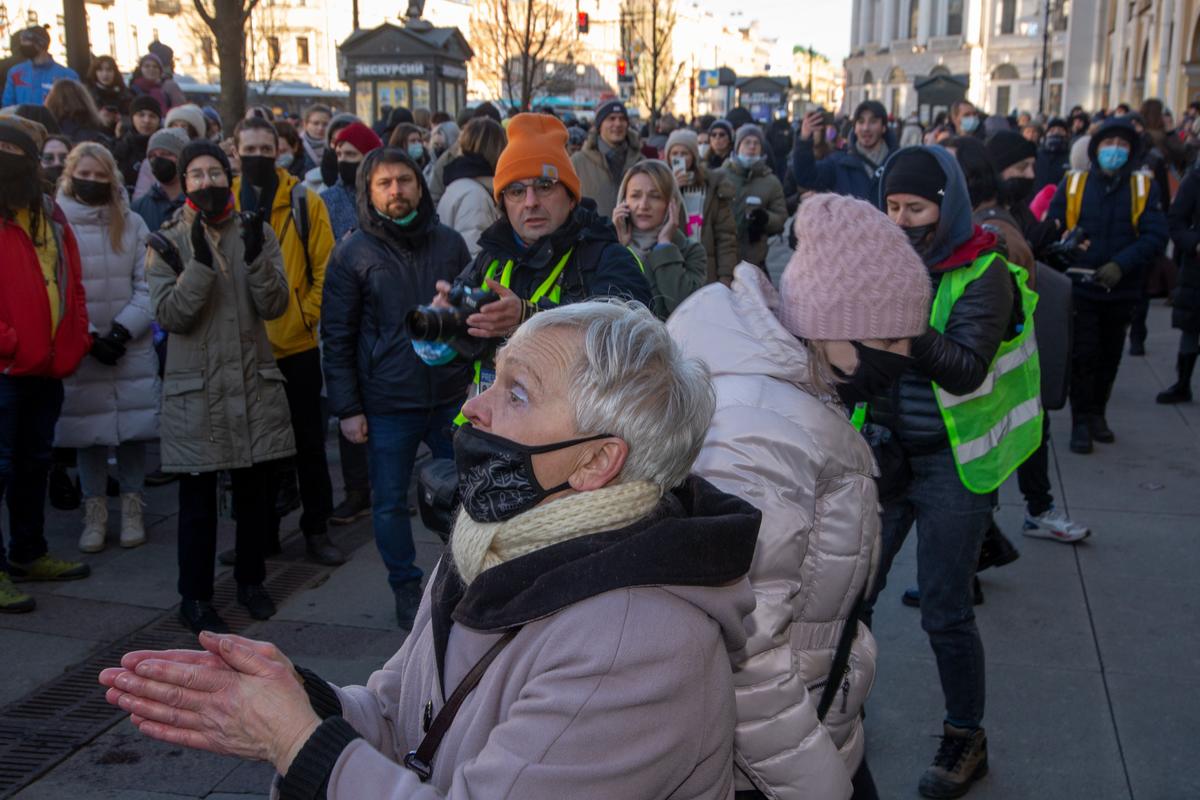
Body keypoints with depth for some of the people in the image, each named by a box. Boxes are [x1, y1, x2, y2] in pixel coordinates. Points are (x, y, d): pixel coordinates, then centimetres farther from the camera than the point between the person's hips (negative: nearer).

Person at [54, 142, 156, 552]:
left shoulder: (132, 223, 3)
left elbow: (146, 286, 0)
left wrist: (121, 332, -11)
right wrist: (88, 338, -11)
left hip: (132, 348, 1)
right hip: (78, 351, -1)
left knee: (133, 427, 3)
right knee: (88, 430, 4)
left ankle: (132, 508, 17)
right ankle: (94, 511, 17)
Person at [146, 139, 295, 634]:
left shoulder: (256, 233, 5)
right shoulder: (168, 241, 1)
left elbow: (274, 306, -5)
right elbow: (169, 315, -10)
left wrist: (256, 257, -19)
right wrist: (200, 264, -21)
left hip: (255, 381, 2)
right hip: (195, 387, -2)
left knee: (255, 490, 11)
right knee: (198, 497, 3)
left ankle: (251, 580, 29)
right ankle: (195, 597, 16)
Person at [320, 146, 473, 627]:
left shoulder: (449, 243, 4)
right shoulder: (352, 255, -3)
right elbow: (337, 339, -2)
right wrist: (347, 408, -6)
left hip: (451, 397, 2)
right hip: (387, 406, -2)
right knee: (390, 502, 7)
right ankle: (406, 587, 25)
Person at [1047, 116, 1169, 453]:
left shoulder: (1144, 188, 1)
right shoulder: (1072, 184, -1)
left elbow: (1156, 236, -8)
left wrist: (1121, 264, -21)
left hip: (1121, 291, 2)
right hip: (1080, 287, -2)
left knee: (1109, 357, 13)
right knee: (1083, 356, -2)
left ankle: (1097, 415, 29)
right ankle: (1081, 422, 8)